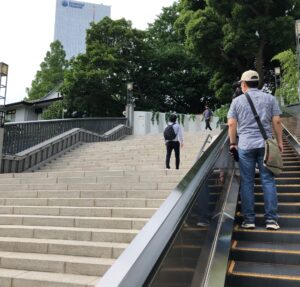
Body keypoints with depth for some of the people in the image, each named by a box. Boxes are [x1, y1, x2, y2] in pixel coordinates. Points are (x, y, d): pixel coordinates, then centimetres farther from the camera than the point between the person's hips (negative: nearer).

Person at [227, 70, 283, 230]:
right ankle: (271, 219, 5)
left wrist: (233, 143, 12)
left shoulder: (237, 101, 5)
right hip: (266, 144, 1)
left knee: (247, 182, 4)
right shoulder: (269, 98, 7)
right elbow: (276, 122, 3)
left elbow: (231, 124, 1)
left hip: (245, 146, 0)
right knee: (268, 180, 5)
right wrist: (280, 141, 11)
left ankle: (249, 219, 8)